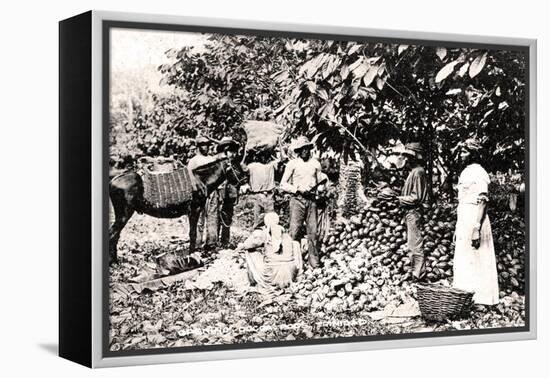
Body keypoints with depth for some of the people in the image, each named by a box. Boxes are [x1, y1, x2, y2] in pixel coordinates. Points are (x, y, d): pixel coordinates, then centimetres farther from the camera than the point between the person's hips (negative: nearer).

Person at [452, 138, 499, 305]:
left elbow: (482, 203, -18)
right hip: (463, 222, 9)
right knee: (462, 262, 11)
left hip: (474, 222, -9)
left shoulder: (478, 173, -12)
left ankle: (480, 299, -1)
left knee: (475, 262, -6)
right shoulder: (466, 172, 16)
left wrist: (476, 229, -23)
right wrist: (457, 229, 21)